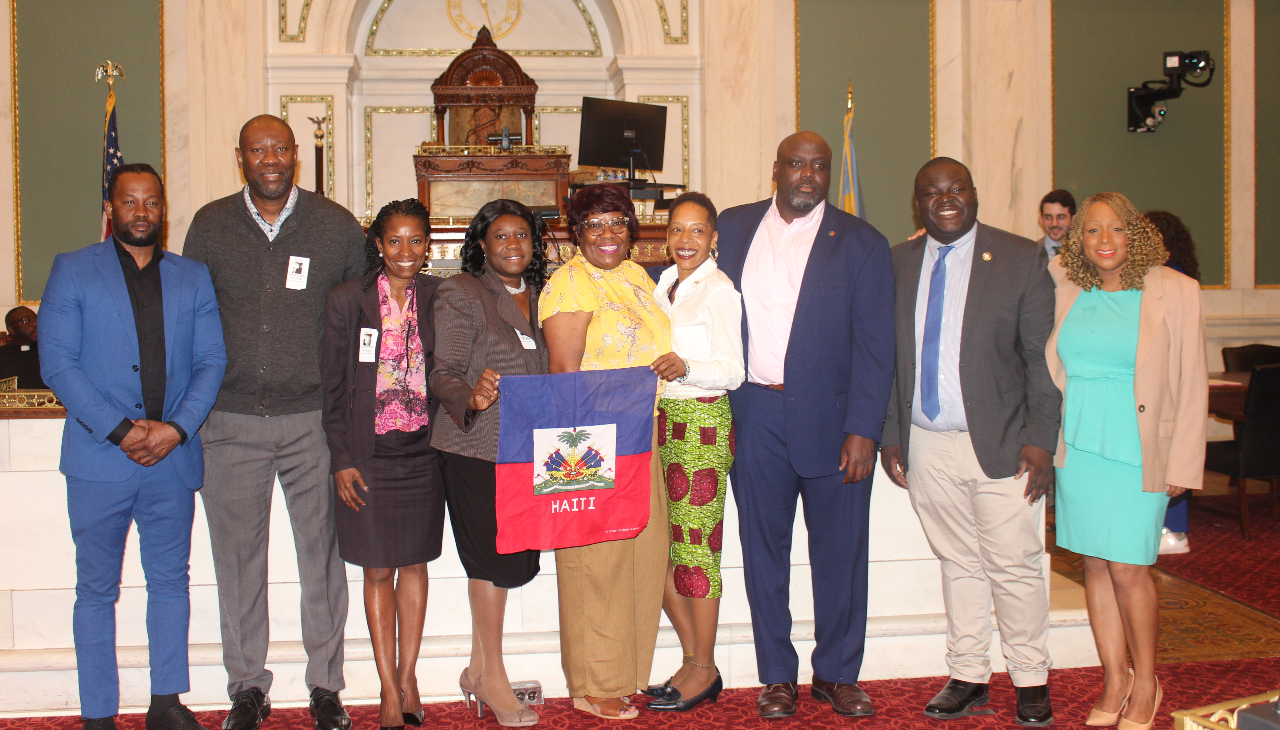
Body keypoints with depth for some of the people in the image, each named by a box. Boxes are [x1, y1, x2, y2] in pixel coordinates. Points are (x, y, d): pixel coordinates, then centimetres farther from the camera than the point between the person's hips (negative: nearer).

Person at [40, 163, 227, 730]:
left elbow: (211, 361, 5)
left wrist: (178, 427, -11)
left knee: (171, 581, 9)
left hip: (174, 458, 3)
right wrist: (120, 430, -14)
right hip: (99, 460, -2)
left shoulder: (192, 277, 12)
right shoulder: (72, 271, 4)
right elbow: (57, 363, -5)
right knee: (96, 589, 5)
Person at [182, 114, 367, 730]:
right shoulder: (209, 226, 6)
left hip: (313, 418, -1)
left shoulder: (336, 225, 3)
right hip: (230, 420, 1)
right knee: (238, 556, 8)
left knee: (322, 553, 5)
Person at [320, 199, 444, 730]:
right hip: (369, 456, -2)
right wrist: (341, 459, -5)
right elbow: (333, 387, -1)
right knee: (378, 570, 5)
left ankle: (407, 677, 25)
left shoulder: (438, 298, 3)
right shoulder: (347, 301, -3)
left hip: (423, 452, 2)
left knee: (414, 563, 10)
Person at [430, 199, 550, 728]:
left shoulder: (539, 297, 13)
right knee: (492, 556, -1)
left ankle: (478, 670, 23)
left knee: (511, 559, 9)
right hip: (477, 446, -6)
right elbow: (443, 374, -11)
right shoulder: (462, 294, -5)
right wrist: (472, 396, -31)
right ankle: (492, 678, 13)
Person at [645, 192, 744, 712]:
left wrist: (684, 367, -29)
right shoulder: (663, 285, 15)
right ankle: (692, 658, 20)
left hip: (703, 422, -7)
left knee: (695, 543, -3)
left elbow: (732, 371, -14)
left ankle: (704, 670, 9)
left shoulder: (719, 290, -8)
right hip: (660, 420, 7)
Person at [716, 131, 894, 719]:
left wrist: (862, 430, -12)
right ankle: (777, 676, 22)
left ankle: (836, 674, 22)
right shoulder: (733, 228, 8)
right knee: (763, 548, 9)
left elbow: (874, 345, -5)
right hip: (756, 413, 2)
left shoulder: (861, 244, -1)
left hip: (830, 418, -2)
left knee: (840, 551, 6)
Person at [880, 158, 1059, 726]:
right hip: (926, 446, 3)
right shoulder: (897, 263, 8)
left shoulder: (1021, 258, -2)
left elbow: (1042, 356, -4)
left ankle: (1031, 680, 20)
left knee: (1015, 568, 4)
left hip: (1001, 444, -3)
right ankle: (968, 678, 24)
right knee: (958, 564, 13)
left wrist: (1040, 439, -10)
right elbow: (889, 356, 10)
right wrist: (889, 433, 5)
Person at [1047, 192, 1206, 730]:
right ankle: (1114, 680, 22)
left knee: (1128, 569, -3)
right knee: (1095, 565, 8)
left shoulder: (1174, 292, -3)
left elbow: (1191, 385, -2)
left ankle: (1145, 684, 17)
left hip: (1137, 450, -3)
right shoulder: (1063, 288, 4)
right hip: (1077, 445, 4)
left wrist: (1182, 463, -5)